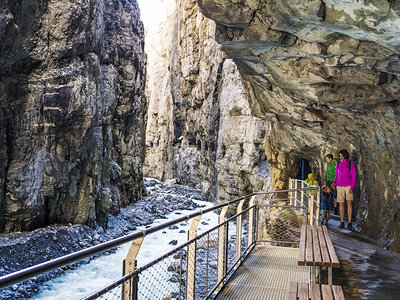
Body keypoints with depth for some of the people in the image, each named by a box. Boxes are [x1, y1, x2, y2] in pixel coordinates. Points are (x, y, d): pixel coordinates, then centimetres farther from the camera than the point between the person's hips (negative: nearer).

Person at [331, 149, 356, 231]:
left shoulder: (351, 164, -5)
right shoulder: (338, 164, 6)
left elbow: (353, 176, -6)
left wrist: (352, 187, -16)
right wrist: (334, 183, -5)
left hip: (348, 186, -3)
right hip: (340, 186, 3)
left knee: (349, 203, -13)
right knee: (341, 204, 2)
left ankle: (349, 224, -9)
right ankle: (342, 223, 12)